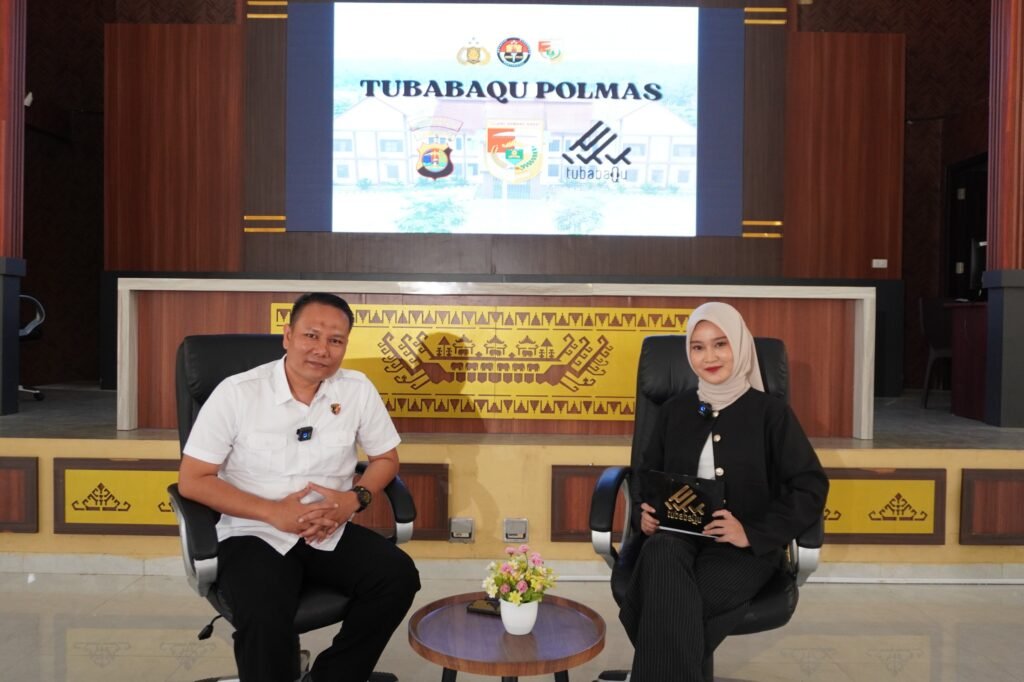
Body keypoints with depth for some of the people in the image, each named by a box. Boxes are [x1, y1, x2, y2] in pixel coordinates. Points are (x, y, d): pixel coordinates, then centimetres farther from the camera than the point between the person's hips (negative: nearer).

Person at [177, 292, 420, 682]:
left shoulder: (358, 390, -3)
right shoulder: (236, 393, -11)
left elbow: (386, 458, 10)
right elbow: (192, 480, -8)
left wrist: (354, 499, -11)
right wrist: (274, 512, -17)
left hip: (330, 533, 4)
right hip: (254, 535, -3)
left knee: (399, 576, -19)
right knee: (264, 617, -32)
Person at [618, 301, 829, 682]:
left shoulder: (771, 412, 3)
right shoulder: (675, 410, 14)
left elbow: (810, 487, -2)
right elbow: (647, 470, 22)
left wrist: (753, 534, -13)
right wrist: (645, 511, -1)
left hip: (745, 547, -3)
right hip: (676, 535, 3)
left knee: (665, 601, -33)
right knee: (661, 553, -36)